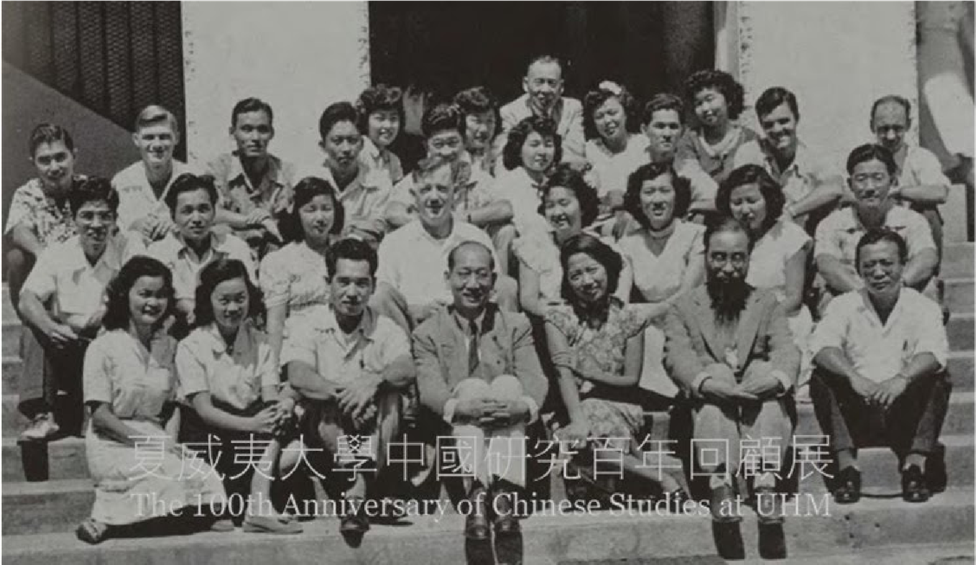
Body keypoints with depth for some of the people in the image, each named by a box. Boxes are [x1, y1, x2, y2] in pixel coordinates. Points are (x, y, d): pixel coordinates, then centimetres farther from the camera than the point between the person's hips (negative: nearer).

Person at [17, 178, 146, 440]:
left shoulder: (130, 249, 2)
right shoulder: (56, 253, 6)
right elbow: (27, 301, -9)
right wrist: (50, 327, -31)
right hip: (64, 354, 2)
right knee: (35, 325, -22)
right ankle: (41, 415, -25)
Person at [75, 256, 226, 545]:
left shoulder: (168, 345, 11)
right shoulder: (104, 347, -5)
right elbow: (100, 414, -9)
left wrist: (170, 442, -7)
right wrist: (148, 442, -16)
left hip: (158, 442, 5)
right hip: (113, 445, -5)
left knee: (206, 476, -21)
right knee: (169, 475, -30)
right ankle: (103, 520, -11)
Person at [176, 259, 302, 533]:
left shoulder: (259, 343, 9)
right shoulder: (191, 346, -3)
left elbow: (270, 397, -4)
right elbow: (204, 410, -14)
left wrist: (282, 408, -30)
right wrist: (251, 424, -30)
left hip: (256, 436, 4)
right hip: (209, 437, -4)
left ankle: (259, 504, -34)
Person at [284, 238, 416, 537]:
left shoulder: (386, 330, 6)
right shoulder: (311, 329, 3)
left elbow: (408, 370, -14)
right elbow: (298, 377, -16)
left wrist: (373, 381, -35)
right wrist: (340, 393, -33)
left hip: (375, 430, 1)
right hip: (324, 429, -1)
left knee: (389, 392, -27)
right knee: (327, 411, -31)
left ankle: (356, 493, -34)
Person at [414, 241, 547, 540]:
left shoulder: (516, 326, 11)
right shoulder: (428, 333, 7)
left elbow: (535, 380, -4)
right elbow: (430, 389, -8)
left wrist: (524, 405, -29)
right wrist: (462, 406, -32)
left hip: (509, 431, 1)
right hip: (455, 433, -1)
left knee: (509, 384, -27)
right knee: (472, 386, -29)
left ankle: (503, 493, -41)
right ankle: (476, 496, -46)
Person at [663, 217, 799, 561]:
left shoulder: (767, 304, 18)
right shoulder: (683, 308, 14)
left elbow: (787, 351, 0)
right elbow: (677, 357, -5)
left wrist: (777, 378, -26)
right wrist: (707, 382, -28)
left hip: (761, 406, 1)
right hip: (707, 410, -1)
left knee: (764, 371, -30)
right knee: (717, 378, -32)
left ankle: (765, 481, -45)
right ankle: (720, 484, -48)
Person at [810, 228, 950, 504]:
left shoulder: (922, 307, 5)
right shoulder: (843, 305, 7)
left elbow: (933, 352, -14)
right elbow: (822, 347, -12)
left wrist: (902, 378, -36)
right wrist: (853, 377, -32)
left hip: (907, 412, -1)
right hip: (856, 413, 1)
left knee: (936, 379, -25)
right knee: (821, 379, -23)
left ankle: (915, 462, -27)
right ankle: (846, 464, -27)